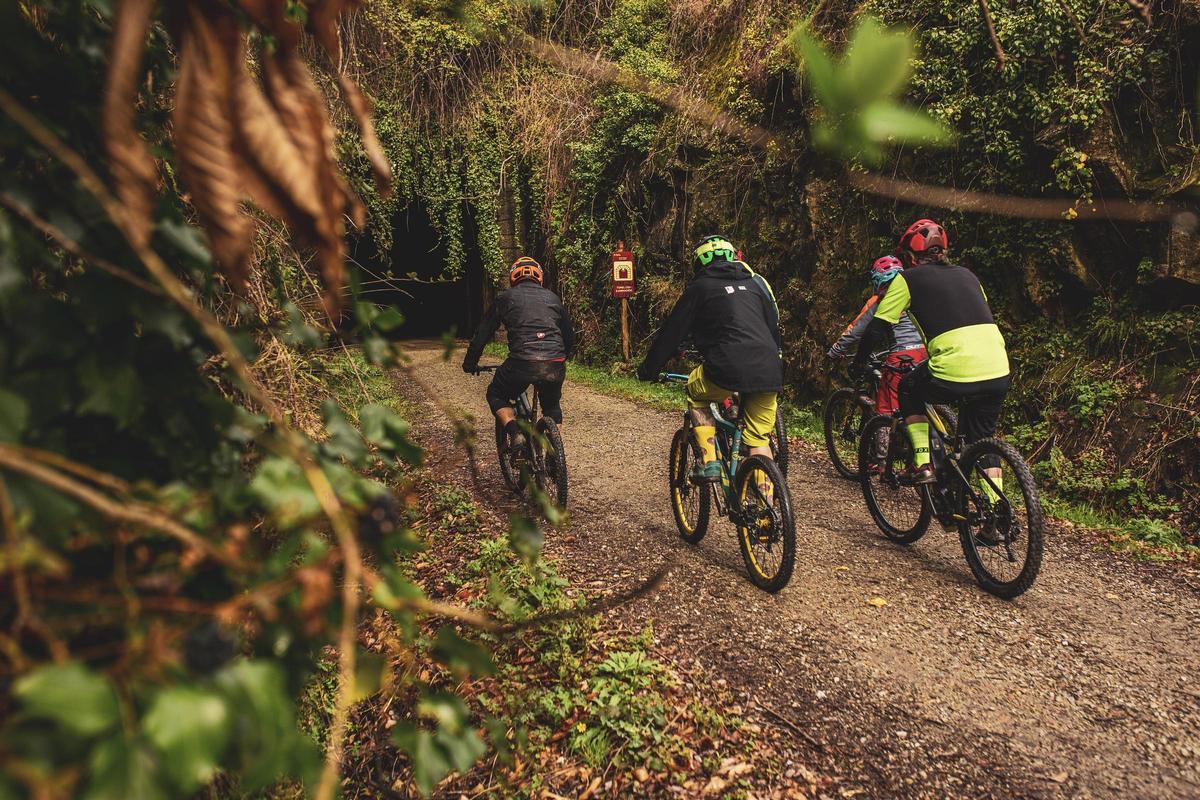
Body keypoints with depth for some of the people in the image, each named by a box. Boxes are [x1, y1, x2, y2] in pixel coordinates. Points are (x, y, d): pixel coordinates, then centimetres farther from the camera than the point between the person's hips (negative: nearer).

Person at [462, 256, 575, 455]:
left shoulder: (506, 298, 14)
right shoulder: (552, 297, 22)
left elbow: (483, 332, 16)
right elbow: (569, 332, 29)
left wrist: (470, 362, 28)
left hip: (522, 363, -3)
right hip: (555, 366, 3)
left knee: (496, 394, 23)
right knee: (552, 405, 30)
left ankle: (515, 434, 1)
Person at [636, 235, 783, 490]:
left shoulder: (701, 286, 11)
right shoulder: (755, 282, 24)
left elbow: (672, 332, 12)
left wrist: (648, 369, 23)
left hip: (729, 371, -4)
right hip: (770, 374, 5)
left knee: (695, 394, 25)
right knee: (760, 442, 16)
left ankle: (709, 462, 14)